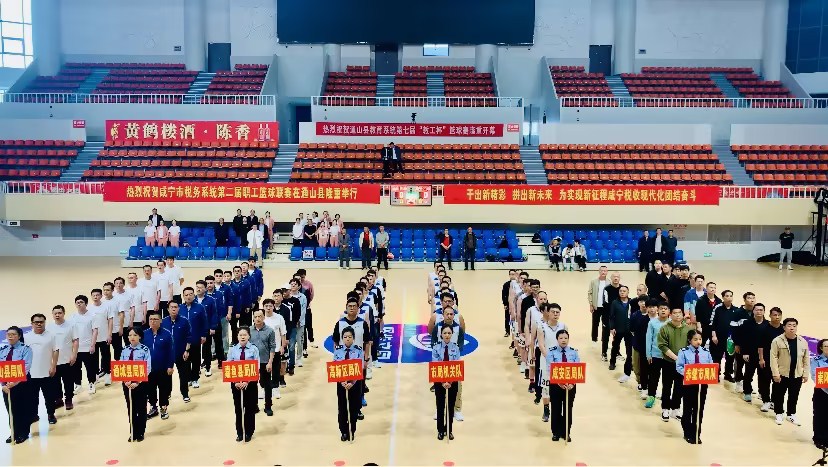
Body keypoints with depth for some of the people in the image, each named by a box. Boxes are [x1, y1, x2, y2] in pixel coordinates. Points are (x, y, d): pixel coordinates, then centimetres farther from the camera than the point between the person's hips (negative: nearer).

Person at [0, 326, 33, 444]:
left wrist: (15, 382, -28)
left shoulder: (25, 349, -9)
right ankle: (14, 433, 24)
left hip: (21, 384, -4)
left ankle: (23, 433, 19)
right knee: (10, 409, 12)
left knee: (23, 409, 6)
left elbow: (26, 367, -17)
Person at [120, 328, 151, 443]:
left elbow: (147, 368, -12)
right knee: (130, 409, 12)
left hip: (141, 383, -3)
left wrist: (137, 382, -18)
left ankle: (140, 433, 22)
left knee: (141, 408, 9)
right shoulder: (124, 350, 2)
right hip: (127, 383, 3)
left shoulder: (145, 350, -10)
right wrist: (126, 381, -12)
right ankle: (133, 433, 24)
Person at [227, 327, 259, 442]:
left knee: (250, 409, 8)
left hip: (250, 383, -1)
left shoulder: (254, 349, -6)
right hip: (235, 383, 2)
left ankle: (249, 433, 20)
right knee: (238, 408, 10)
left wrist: (246, 382, -16)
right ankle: (239, 433, 22)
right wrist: (235, 382, -12)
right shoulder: (232, 349, -1)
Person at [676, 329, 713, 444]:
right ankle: (688, 434, 19)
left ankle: (697, 434, 23)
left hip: (702, 384, 3)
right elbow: (679, 367, -9)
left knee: (699, 410, 11)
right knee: (688, 409, 6)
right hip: (688, 383, -3)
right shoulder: (684, 352, -7)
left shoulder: (706, 352, 3)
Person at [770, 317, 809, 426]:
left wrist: (806, 374, 5)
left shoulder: (803, 342, 2)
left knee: (794, 396, 14)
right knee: (779, 395, 8)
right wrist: (775, 373, -14)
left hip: (797, 375, 3)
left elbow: (806, 359, 7)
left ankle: (791, 414, 30)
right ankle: (779, 414, 25)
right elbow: (773, 358, -11)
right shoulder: (777, 341, -11)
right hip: (782, 374, -3)